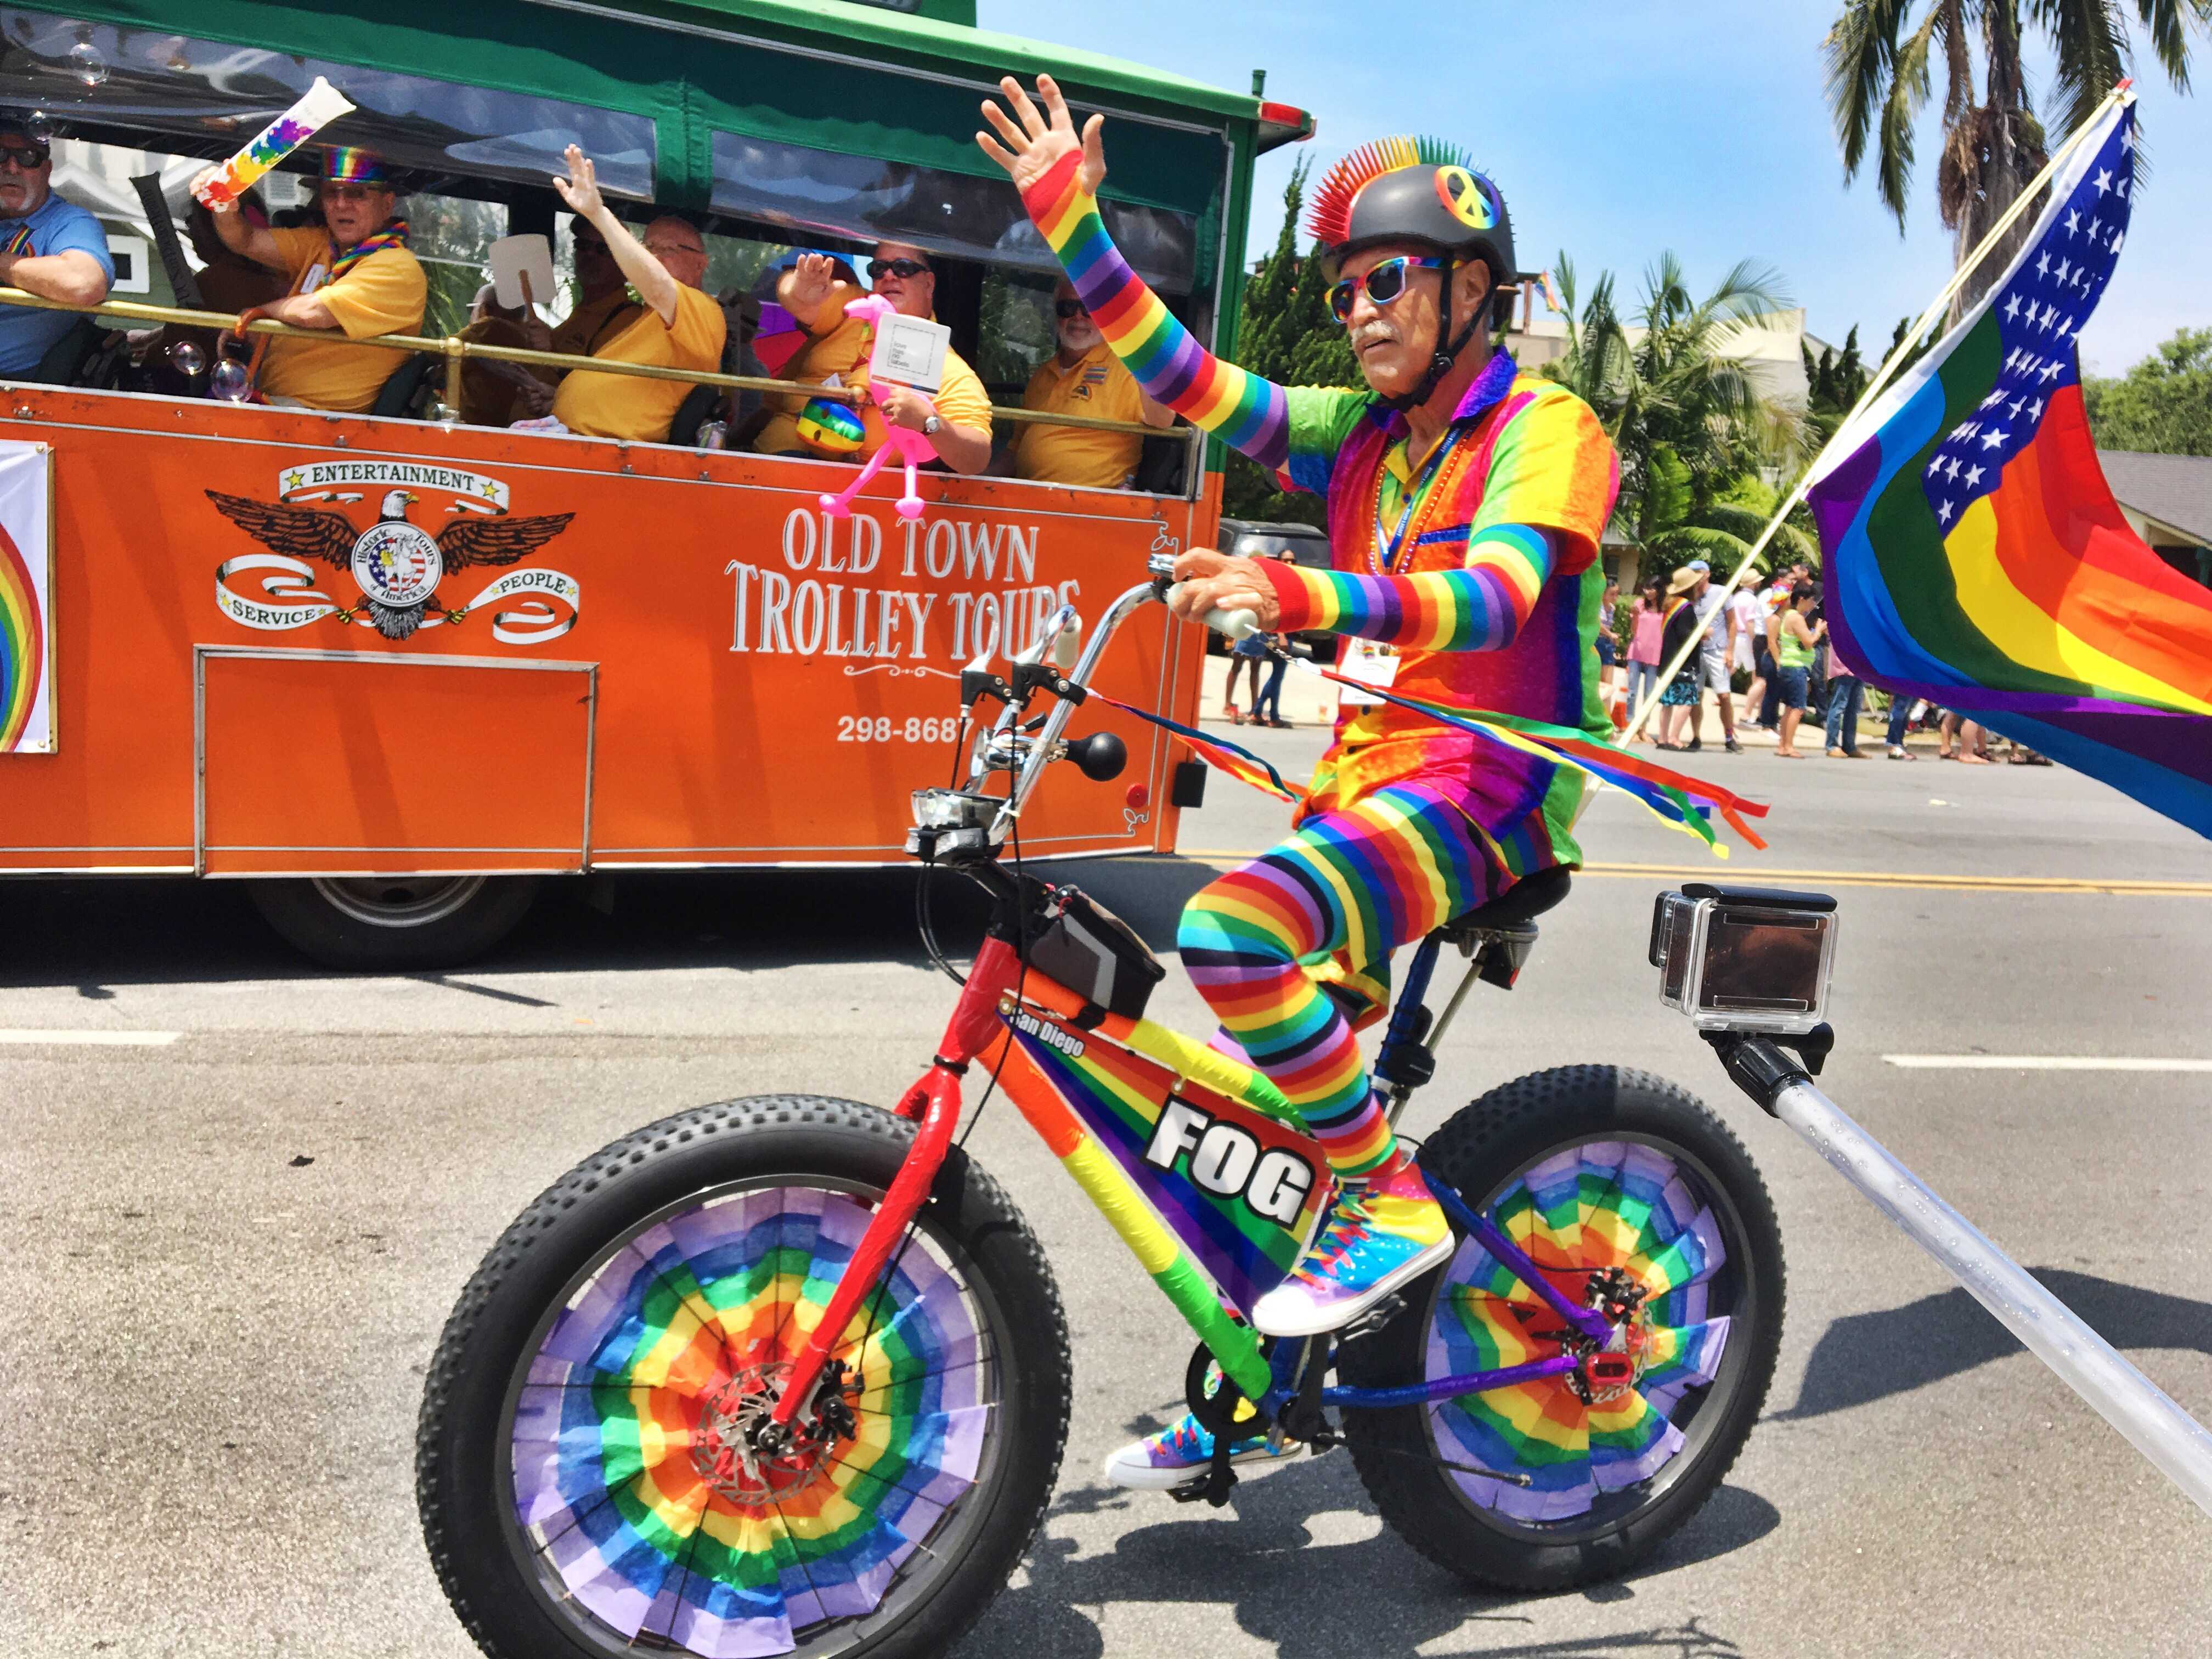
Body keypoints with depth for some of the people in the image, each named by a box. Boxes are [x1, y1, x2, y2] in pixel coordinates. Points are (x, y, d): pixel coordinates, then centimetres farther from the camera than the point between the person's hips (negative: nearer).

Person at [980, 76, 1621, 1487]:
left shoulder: (1545, 429, -7)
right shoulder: (1362, 433, 13)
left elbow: (1493, 598, -26)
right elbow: (1189, 381, 8)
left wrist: (1307, 599, -43)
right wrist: (1069, 220, 1)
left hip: (1487, 789, -7)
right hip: (1372, 772, 7)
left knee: (1236, 932, -31)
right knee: (1283, 1086, 8)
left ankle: (1393, 1204, -12)